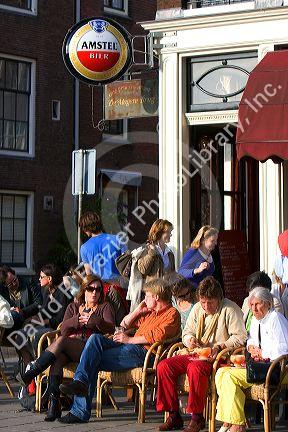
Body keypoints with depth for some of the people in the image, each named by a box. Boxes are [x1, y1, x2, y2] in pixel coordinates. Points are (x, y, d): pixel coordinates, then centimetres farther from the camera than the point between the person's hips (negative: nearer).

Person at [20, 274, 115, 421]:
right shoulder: (73, 307, 27)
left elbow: (111, 328, 1)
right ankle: (53, 402, -45)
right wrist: (78, 320, -7)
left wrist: (93, 320, -15)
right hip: (69, 349, 3)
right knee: (57, 359, -35)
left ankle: (31, 372, -36)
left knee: (61, 340, -32)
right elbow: (64, 328, 11)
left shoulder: (105, 307, 19)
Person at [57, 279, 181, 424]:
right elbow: (124, 324, 31)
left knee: (93, 362, -18)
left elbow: (156, 335, -17)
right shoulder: (150, 312, 31)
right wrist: (138, 311, 16)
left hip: (143, 352, -9)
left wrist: (130, 340, -13)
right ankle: (80, 381, -25)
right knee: (95, 338, -14)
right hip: (131, 347, 9)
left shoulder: (172, 314, 1)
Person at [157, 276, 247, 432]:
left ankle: (197, 417, -25)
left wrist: (220, 346, -20)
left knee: (195, 368, -38)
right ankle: (173, 416, -10)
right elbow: (187, 332, 23)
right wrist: (189, 339, -1)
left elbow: (240, 337, -10)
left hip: (217, 358, -7)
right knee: (163, 366, -14)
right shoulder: (197, 309, 15)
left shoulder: (230, 309, -5)